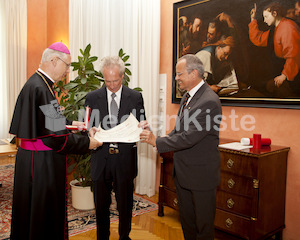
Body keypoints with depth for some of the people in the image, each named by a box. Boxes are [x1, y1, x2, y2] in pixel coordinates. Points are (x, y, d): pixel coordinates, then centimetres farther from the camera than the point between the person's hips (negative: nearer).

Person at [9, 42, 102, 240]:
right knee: (43, 213, 5)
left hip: (35, 159, 10)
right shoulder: (40, 88, -22)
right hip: (42, 164, -10)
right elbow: (54, 136, -24)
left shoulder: (37, 83, 10)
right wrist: (87, 143, -15)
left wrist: (69, 125, 12)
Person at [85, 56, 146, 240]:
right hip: (101, 158, 1)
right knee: (101, 204, 14)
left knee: (125, 203, 13)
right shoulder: (92, 97, 4)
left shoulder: (135, 97, 1)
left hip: (125, 158, -1)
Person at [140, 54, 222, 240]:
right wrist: (163, 140, 1)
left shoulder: (209, 101, -23)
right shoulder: (188, 96, 8)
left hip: (201, 174, -9)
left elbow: (189, 137, -26)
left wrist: (157, 142, -18)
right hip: (183, 172, 9)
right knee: (186, 220, 22)